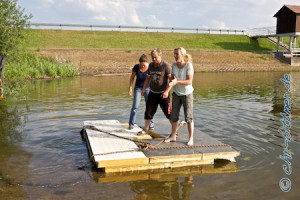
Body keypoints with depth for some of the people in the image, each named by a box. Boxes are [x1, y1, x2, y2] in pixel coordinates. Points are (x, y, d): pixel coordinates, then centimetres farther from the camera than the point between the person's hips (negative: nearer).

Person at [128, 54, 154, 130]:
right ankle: (131, 124, 2)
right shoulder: (136, 67, -14)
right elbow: (132, 77, -1)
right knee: (135, 106, -7)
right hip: (138, 88, 0)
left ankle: (151, 123, 14)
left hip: (148, 88, 0)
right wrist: (130, 88, -4)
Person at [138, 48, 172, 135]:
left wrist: (167, 91, -23)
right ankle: (145, 129, 24)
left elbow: (171, 79, -15)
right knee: (148, 111, 10)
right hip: (152, 93, 6)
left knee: (168, 112, 0)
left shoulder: (166, 65, -12)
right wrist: (144, 89, 12)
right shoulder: (151, 65, 8)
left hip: (162, 94, -6)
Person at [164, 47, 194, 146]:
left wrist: (177, 82, -33)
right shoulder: (174, 65, -3)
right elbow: (172, 78, 3)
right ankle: (173, 136, 24)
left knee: (188, 117, 0)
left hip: (187, 94, -4)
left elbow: (189, 81, -22)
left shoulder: (189, 65, -18)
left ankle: (191, 138, 12)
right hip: (176, 93, 5)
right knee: (174, 116, 9)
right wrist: (171, 82, -21)